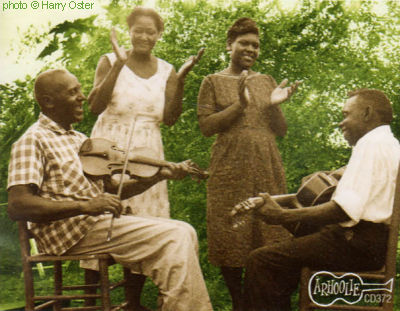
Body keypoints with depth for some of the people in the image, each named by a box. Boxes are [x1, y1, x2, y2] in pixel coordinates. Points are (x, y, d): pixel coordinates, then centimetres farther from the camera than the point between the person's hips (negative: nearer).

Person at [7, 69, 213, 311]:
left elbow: (113, 190, 20)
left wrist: (158, 176, 5)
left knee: (185, 232, -5)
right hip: (69, 232, -9)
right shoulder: (33, 141, -6)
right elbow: (17, 206, -19)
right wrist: (85, 205, -27)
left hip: (98, 222, 9)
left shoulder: (80, 140, 22)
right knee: (173, 238, -19)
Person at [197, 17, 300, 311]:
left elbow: (281, 131, 13)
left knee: (269, 234, 0)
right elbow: (206, 126, -4)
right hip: (230, 169, -3)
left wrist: (274, 105, -6)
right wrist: (240, 104, -13)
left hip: (267, 168, 3)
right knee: (230, 236, -3)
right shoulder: (213, 82, 7)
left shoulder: (267, 82, 16)